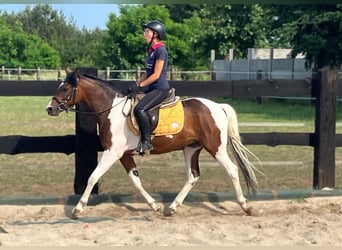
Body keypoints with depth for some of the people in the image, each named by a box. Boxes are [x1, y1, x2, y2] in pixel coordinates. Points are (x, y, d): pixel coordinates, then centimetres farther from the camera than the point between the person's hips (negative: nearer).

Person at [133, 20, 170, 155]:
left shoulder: (160, 50, -12)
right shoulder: (151, 50, 16)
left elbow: (156, 75, -17)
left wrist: (141, 85, -13)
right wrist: (137, 83, 8)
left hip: (160, 89, -10)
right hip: (152, 88, 10)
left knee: (140, 109, -29)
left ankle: (146, 142, -23)